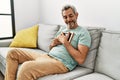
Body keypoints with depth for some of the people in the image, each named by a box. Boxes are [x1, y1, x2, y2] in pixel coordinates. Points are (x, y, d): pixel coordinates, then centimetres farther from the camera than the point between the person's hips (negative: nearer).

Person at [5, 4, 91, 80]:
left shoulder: (83, 32, -4)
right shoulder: (62, 28, 19)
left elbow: (80, 59, -16)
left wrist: (65, 42, -13)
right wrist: (55, 41, 0)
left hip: (62, 63, -8)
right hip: (47, 56, 9)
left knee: (26, 67, -36)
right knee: (12, 53, 3)